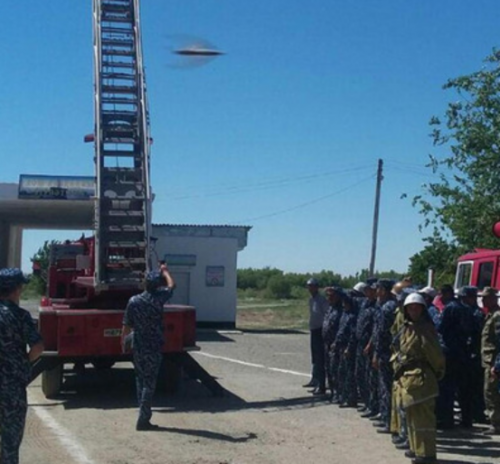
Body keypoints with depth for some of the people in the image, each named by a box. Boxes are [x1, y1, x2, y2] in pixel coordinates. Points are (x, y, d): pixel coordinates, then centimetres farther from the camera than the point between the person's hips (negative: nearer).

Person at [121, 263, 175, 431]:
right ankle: (143, 420, 0)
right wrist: (165, 271, 24)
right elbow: (171, 285, 8)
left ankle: (143, 414, 25)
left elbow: (126, 325, -2)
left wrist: (123, 341, 12)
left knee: (140, 379, 18)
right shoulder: (158, 298, -11)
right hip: (154, 348, -3)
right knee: (149, 383, 1)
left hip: (137, 347, 3)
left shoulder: (133, 301, -5)